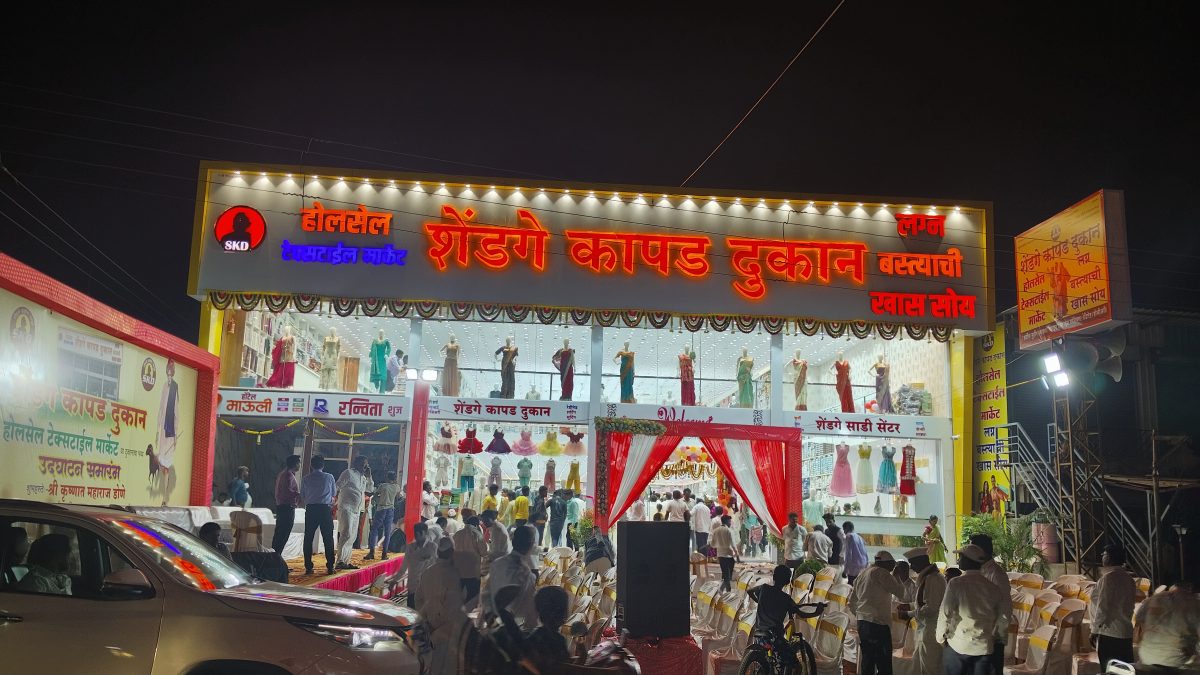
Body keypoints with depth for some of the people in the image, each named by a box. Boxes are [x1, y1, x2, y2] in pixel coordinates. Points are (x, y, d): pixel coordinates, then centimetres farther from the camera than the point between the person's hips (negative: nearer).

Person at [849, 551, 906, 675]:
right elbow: (900, 593, -9)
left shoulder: (862, 574, 18)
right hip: (878, 623, -9)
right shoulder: (881, 573, -9)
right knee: (884, 665, -7)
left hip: (862, 623, 9)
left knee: (867, 661, 12)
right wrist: (895, 577, 5)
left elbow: (852, 600, 21)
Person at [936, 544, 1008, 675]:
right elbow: (1003, 619, 6)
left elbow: (945, 614, -13)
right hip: (984, 648, 4)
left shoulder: (956, 584, -12)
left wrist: (941, 637, 3)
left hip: (957, 646, -4)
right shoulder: (993, 587, 1)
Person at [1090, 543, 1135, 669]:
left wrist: (1095, 630, -9)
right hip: (1126, 632, 8)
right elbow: (1128, 605, 17)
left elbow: (1103, 606, -16)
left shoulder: (1109, 577, -14)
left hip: (1109, 633, -8)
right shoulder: (1128, 577, 11)